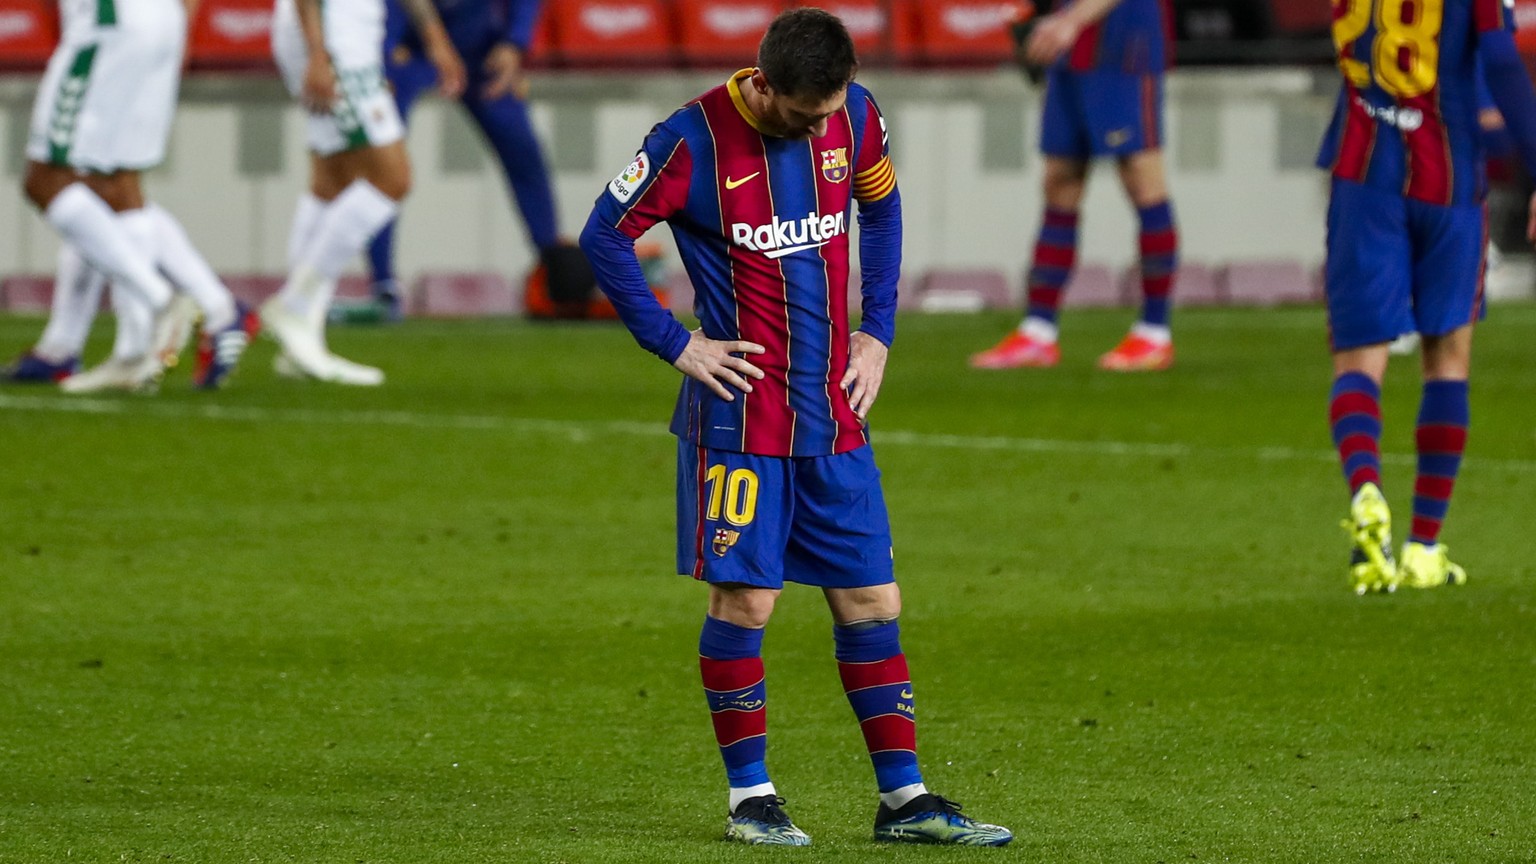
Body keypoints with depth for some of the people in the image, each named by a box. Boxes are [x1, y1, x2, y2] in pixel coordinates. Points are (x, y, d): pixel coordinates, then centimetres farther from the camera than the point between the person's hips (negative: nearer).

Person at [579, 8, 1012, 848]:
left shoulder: (855, 118, 0)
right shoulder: (695, 139, -14)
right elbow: (605, 236, -6)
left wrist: (877, 332, 12)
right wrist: (675, 343, -8)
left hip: (833, 415, 5)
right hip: (740, 418, -5)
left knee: (871, 602, 4)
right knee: (744, 599, -4)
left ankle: (903, 798, 9)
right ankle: (750, 796, 8)